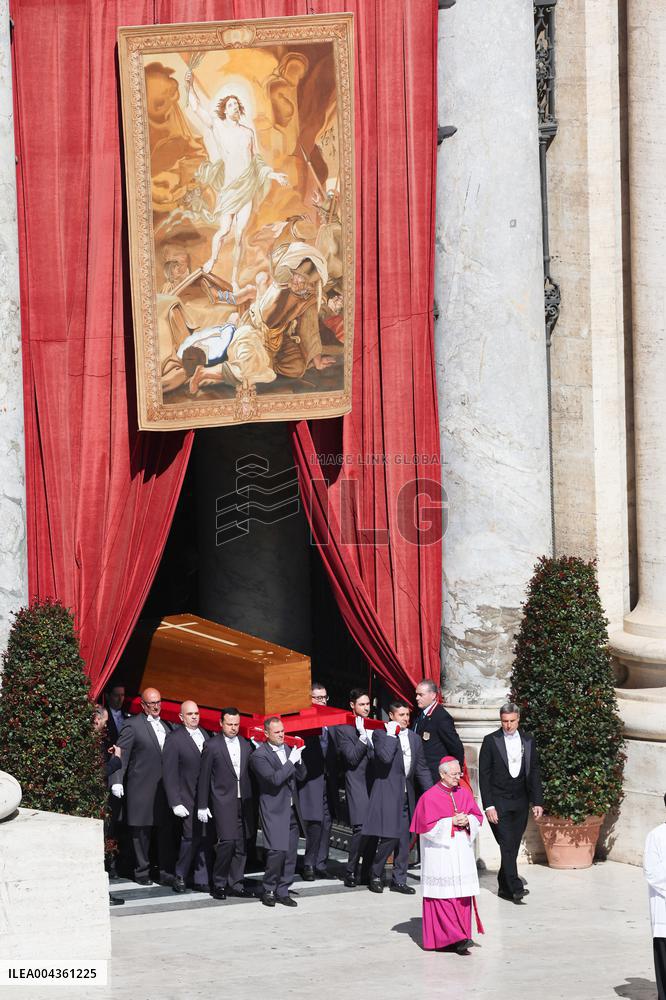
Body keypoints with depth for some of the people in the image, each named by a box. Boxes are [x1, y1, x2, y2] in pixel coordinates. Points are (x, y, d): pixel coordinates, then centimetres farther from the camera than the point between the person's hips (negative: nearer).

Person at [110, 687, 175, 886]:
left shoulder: (166, 726, 15)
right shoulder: (133, 725, -5)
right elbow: (121, 754, -9)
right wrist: (117, 781, -17)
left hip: (164, 786, 5)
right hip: (141, 786, -5)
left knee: (167, 830, 4)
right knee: (141, 832, 2)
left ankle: (166, 873, 8)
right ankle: (142, 872, 12)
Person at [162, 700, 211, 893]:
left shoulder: (205, 735, 10)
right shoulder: (174, 739, -7)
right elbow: (169, 774, -8)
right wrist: (175, 803, -12)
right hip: (188, 799, -5)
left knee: (204, 839, 5)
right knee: (191, 837, -8)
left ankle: (201, 881, 13)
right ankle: (180, 876, 11)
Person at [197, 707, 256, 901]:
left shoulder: (246, 745, 11)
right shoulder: (212, 746, -2)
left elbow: (250, 773, 15)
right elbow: (204, 777, 0)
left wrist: (252, 800, 9)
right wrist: (202, 806, -2)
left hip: (244, 802, 5)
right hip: (223, 801, -5)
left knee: (242, 845, 4)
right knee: (227, 841, -14)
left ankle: (235, 884, 12)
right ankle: (219, 884, -1)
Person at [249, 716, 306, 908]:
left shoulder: (287, 749, 12)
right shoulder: (259, 755, -10)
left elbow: (301, 776, 13)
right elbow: (275, 779, -20)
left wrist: (298, 759, -5)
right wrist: (291, 761, -17)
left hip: (292, 810, 7)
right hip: (274, 811, -7)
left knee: (290, 853, 5)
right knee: (277, 851, -13)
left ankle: (282, 891, 14)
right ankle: (268, 890, 3)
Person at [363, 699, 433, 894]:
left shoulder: (414, 738, 14)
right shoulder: (380, 735, -5)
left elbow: (422, 769, 17)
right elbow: (386, 757, -24)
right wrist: (392, 734, -17)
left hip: (406, 796, 6)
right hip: (387, 795, -6)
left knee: (403, 840, 7)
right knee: (389, 838, -10)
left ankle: (399, 880, 16)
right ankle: (375, 876, 8)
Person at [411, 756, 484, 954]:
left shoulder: (464, 794, 10)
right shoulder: (429, 797, -7)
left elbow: (478, 817, 13)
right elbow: (427, 827, -11)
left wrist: (467, 820, -8)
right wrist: (451, 822, -14)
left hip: (462, 852, 5)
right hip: (440, 854, -5)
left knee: (463, 896, 3)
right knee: (444, 895, -8)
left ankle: (461, 936, 8)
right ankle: (452, 937, -8)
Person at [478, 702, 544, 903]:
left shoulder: (528, 741, 8)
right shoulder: (490, 741, -3)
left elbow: (534, 773, 11)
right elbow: (484, 775, -4)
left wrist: (538, 802, 3)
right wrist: (488, 806, -11)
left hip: (520, 803, 4)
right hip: (499, 803, -4)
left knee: (513, 847, 6)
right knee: (507, 845, -13)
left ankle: (504, 887, 16)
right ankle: (515, 888, -16)